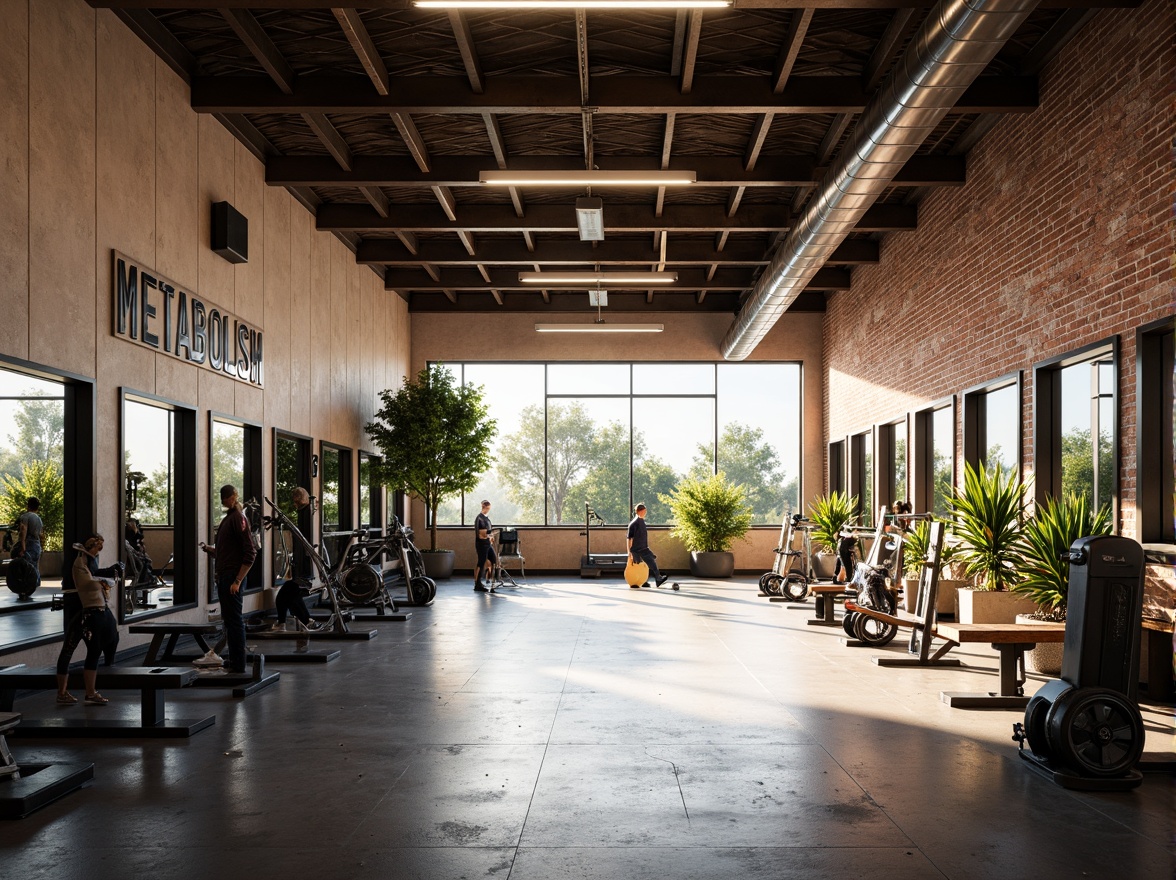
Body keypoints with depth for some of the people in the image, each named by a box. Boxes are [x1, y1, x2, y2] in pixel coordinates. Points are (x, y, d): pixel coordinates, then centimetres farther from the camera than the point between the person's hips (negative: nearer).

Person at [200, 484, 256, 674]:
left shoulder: (238, 518, -12)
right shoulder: (228, 518, 17)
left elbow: (250, 553, -18)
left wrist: (237, 581, -21)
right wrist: (208, 548, 5)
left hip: (232, 577, -10)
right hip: (224, 576, 10)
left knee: (234, 620, -5)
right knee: (229, 620, 14)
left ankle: (238, 665, 0)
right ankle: (234, 662, 21)